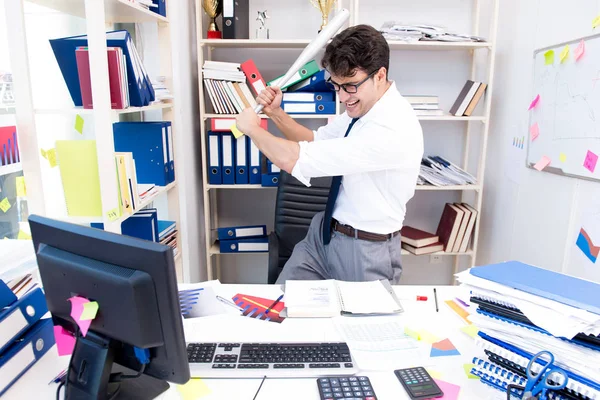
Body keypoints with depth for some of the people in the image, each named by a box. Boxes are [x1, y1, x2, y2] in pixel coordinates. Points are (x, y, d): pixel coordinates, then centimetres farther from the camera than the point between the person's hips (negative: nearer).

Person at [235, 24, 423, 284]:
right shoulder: (360, 107, 0)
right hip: (324, 233, 8)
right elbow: (315, 142, 15)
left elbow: (293, 160, -31)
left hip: (366, 252, -8)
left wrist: (252, 127, -13)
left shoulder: (394, 129, -29)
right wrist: (275, 113, 0)